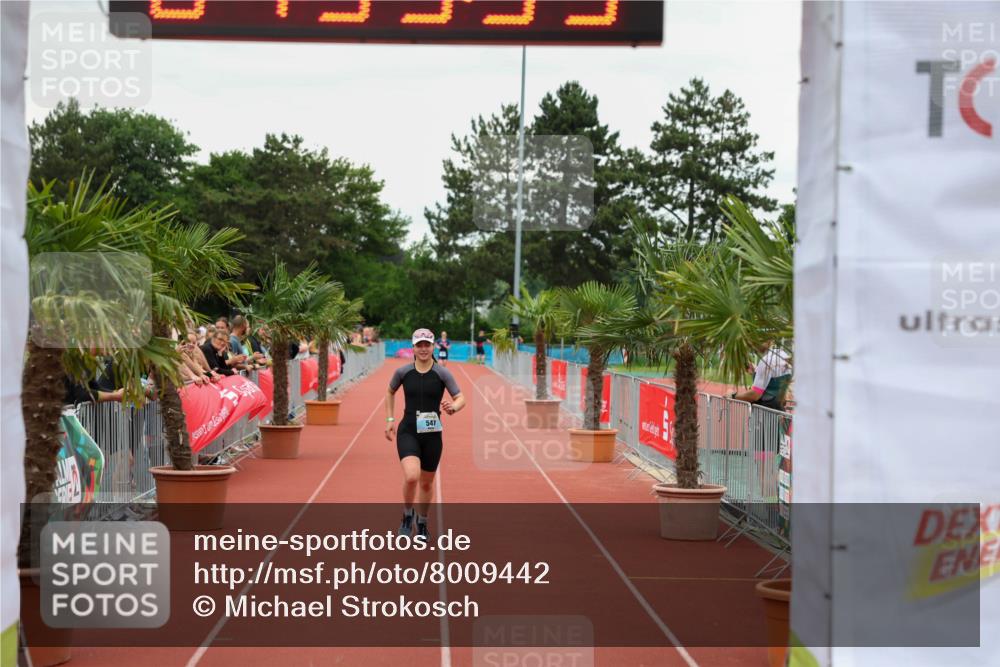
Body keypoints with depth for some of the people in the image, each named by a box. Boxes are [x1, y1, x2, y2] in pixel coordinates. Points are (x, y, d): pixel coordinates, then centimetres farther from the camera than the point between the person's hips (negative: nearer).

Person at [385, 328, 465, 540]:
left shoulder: (442, 373, -4)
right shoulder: (403, 372, -1)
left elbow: (461, 398, -5)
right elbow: (390, 392, 18)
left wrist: (453, 407, -28)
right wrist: (390, 419, 11)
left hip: (432, 434, 1)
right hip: (407, 432, -1)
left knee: (426, 482, 13)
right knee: (411, 476, -23)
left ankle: (422, 524, 36)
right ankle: (407, 516, 5)